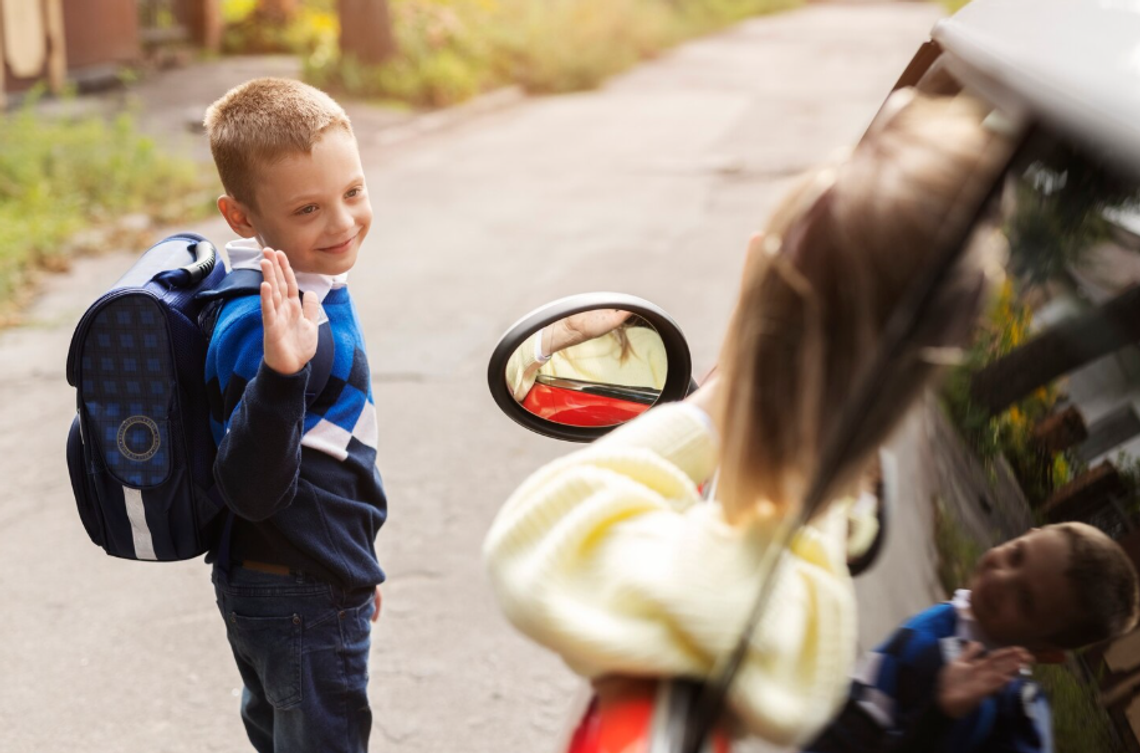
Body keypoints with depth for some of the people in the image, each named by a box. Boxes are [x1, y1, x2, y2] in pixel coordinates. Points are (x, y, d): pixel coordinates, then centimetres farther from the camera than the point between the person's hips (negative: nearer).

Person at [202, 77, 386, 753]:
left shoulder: (311, 291, 2)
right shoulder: (263, 328, -28)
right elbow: (251, 490, -32)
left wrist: (353, 565, 24)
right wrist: (279, 376, -47)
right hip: (304, 607, -9)